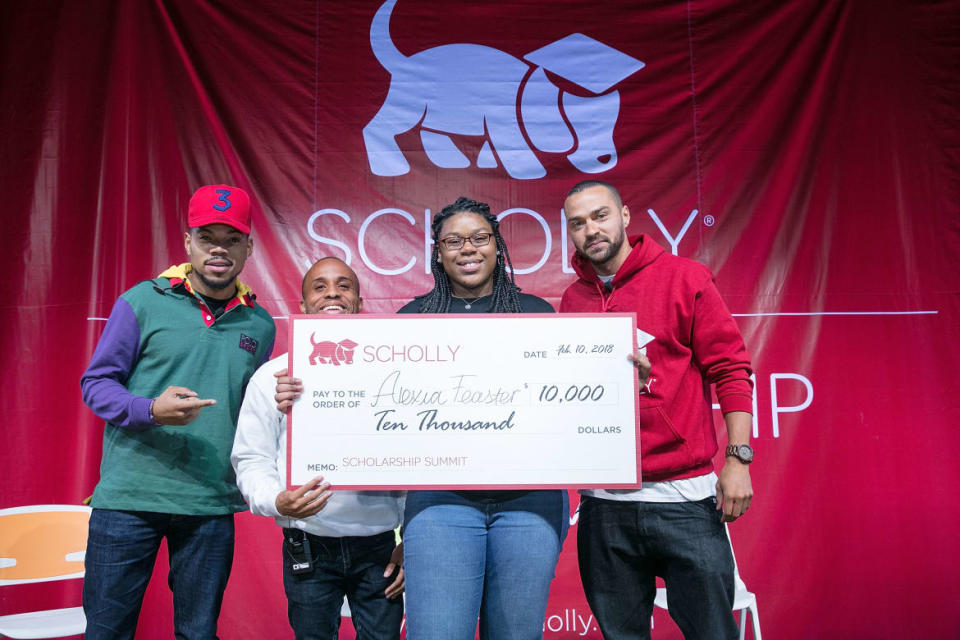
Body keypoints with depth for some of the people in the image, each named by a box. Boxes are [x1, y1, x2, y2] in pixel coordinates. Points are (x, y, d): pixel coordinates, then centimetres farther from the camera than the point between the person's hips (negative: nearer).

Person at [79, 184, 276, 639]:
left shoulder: (259, 324, 8)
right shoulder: (143, 301, -1)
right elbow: (96, 382, 0)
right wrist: (151, 410, -18)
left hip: (212, 506, 2)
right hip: (129, 496, -2)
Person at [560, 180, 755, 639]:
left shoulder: (684, 278, -2)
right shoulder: (572, 300, 9)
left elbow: (730, 369, -3)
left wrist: (738, 459, -9)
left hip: (685, 498, -3)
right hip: (603, 505, 4)